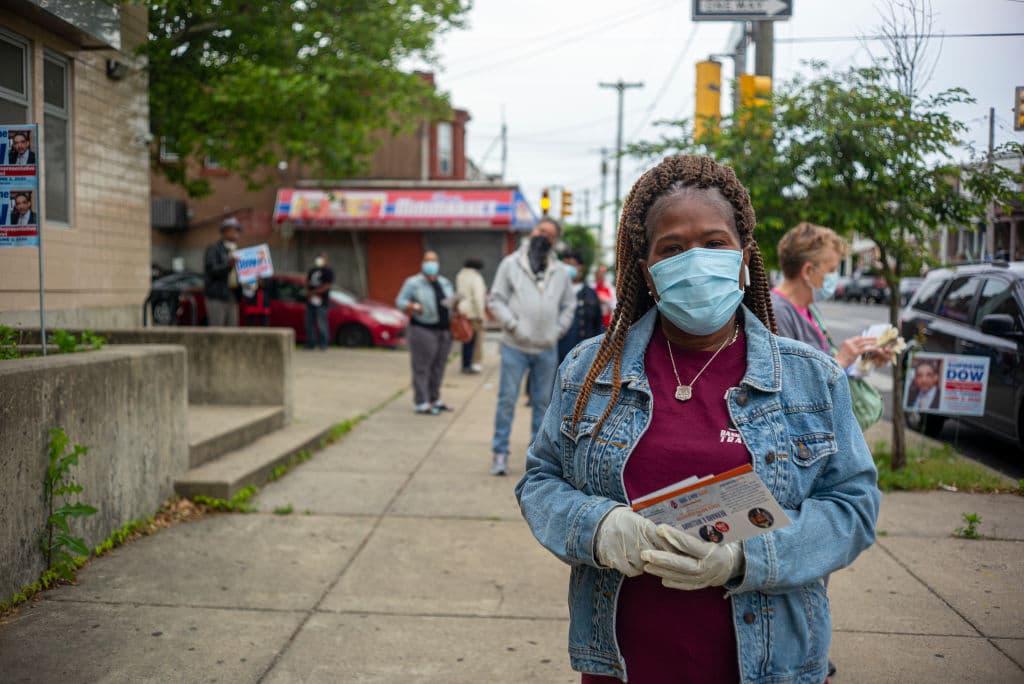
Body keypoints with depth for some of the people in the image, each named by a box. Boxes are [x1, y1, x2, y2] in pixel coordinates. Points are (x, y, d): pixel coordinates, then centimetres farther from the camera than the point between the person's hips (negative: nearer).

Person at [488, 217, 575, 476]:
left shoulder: (560, 272, 11)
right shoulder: (511, 263, 1)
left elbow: (569, 304, 16)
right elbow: (497, 299, -1)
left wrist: (558, 330, 2)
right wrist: (513, 326, -11)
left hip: (547, 350, 3)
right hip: (515, 347, -3)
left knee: (543, 401, 10)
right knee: (507, 399, -2)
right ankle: (500, 452, 5)